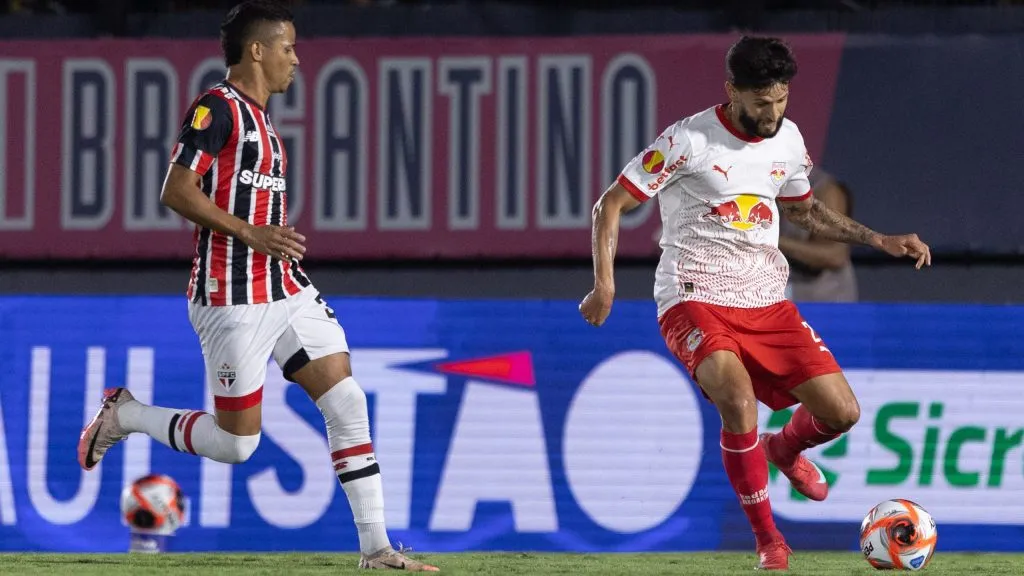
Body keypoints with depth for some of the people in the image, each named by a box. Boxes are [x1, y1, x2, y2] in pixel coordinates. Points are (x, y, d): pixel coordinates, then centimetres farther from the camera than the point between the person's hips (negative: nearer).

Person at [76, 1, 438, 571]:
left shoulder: (259, 118, 18)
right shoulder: (218, 107, -11)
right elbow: (176, 190, -19)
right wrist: (250, 233, -22)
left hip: (285, 290, 9)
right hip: (234, 299, -9)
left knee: (347, 401, -2)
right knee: (236, 443, -4)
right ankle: (124, 415, 18)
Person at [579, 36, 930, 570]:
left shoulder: (788, 140, 7)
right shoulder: (689, 140, -12)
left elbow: (804, 210, 26)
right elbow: (611, 204, -6)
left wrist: (878, 239, 17)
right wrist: (604, 282, -17)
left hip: (767, 303, 6)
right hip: (695, 301, -6)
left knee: (841, 411, -6)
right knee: (738, 398, -32)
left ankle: (783, 448, 32)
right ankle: (767, 539, -16)